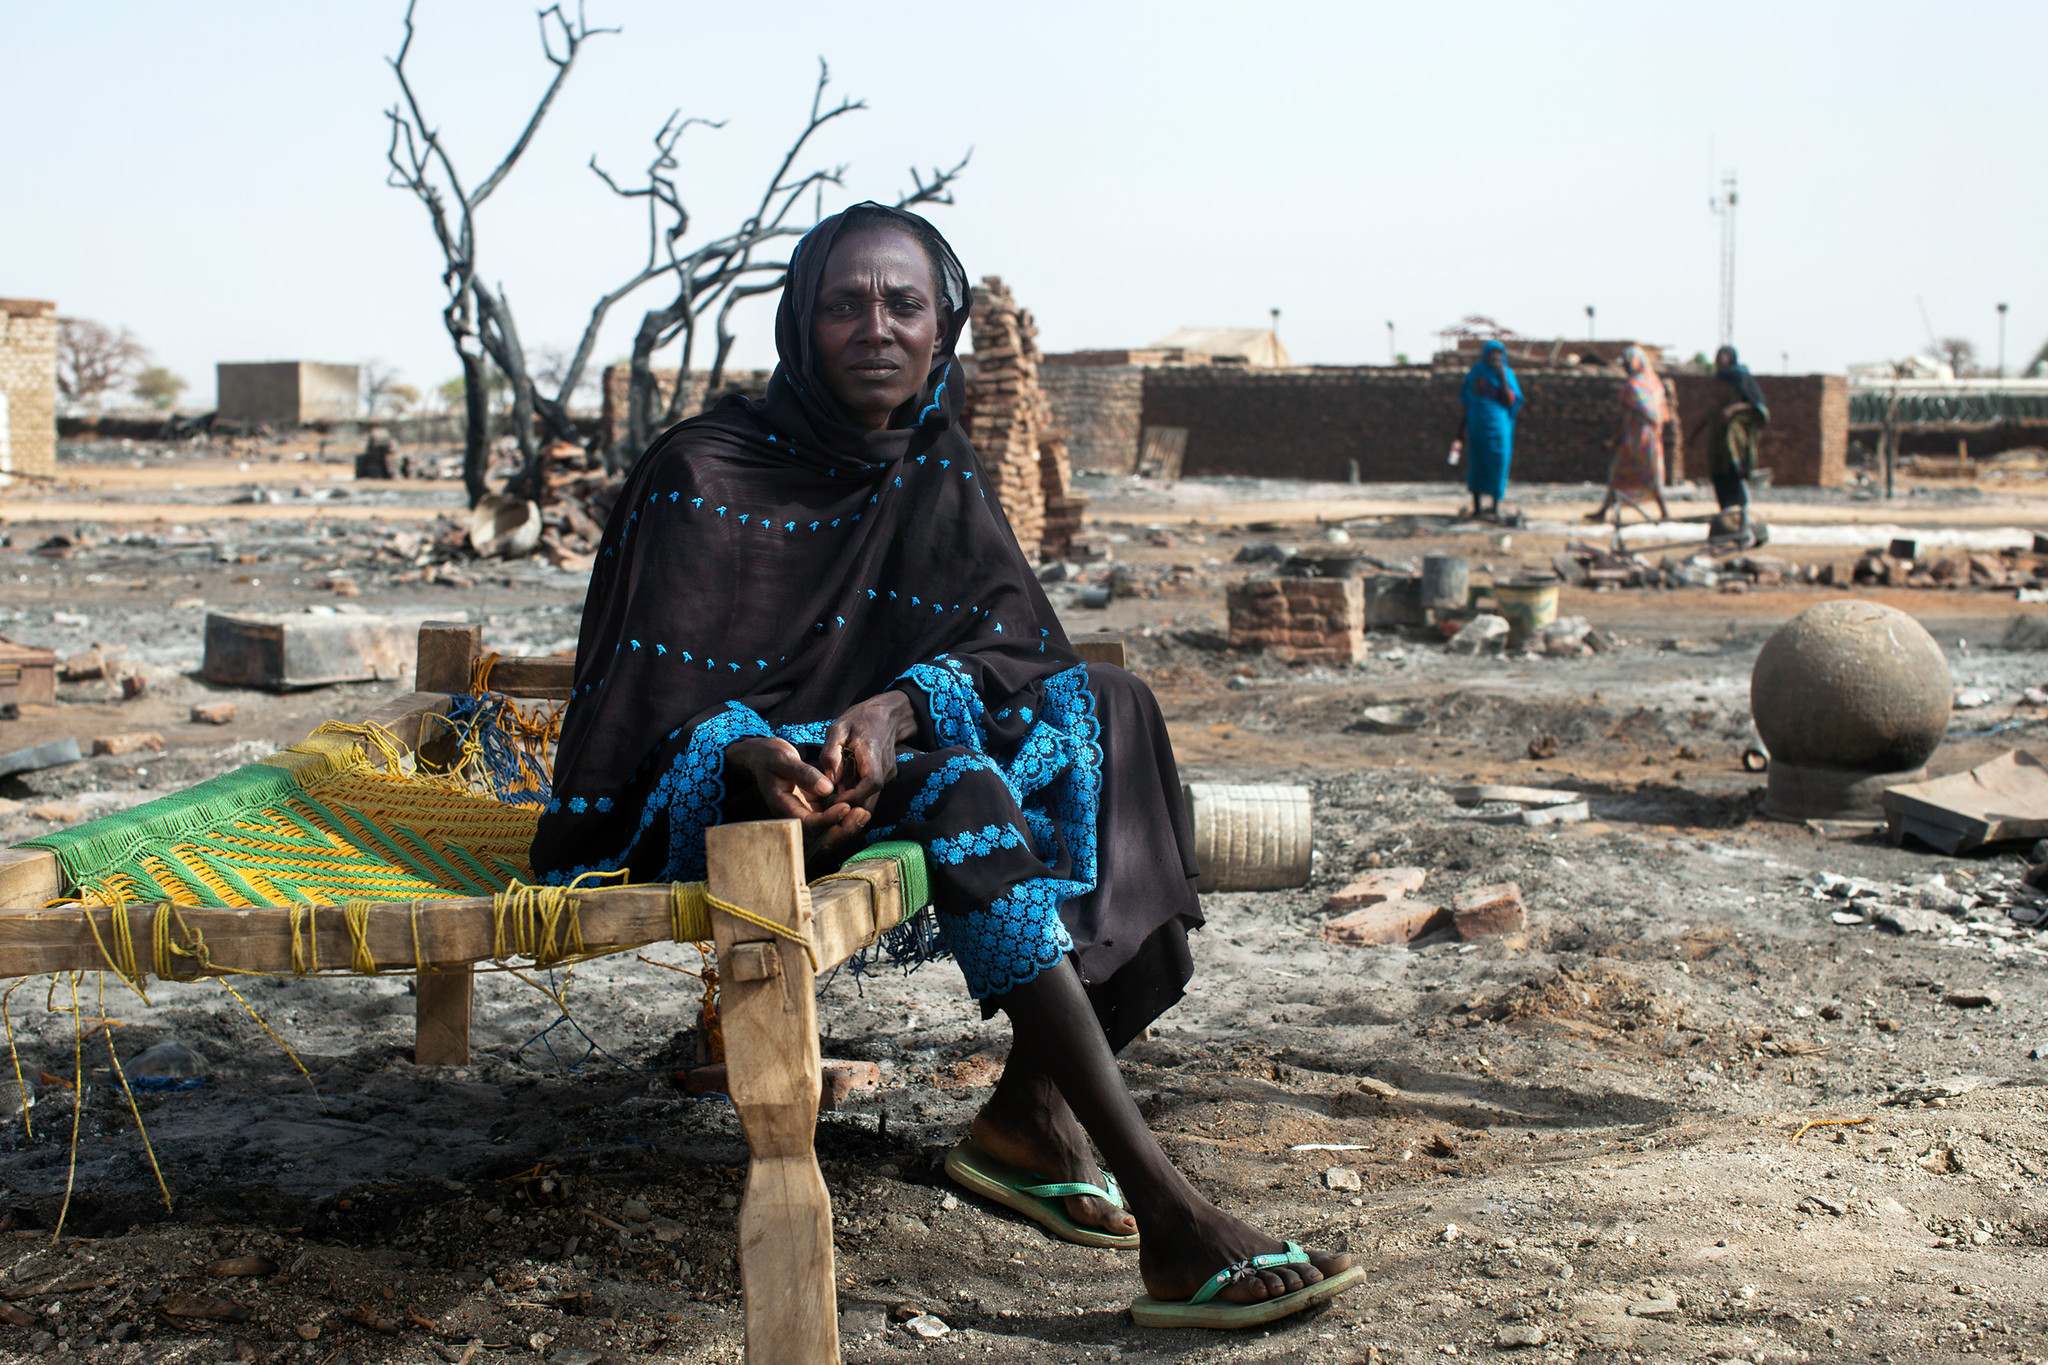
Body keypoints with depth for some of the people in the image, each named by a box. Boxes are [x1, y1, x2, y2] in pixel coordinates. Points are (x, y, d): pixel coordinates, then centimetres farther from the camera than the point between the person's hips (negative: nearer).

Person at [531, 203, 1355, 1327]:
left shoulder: (939, 469, 8)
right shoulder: (704, 474, -9)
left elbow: (1011, 643, -5)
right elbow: (657, 699, -13)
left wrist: (898, 708, -26)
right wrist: (756, 758, -34)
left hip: (891, 759, 6)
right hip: (729, 793, -6)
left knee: (1107, 706, -14)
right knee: (960, 790, -34)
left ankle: (1028, 1110, -18)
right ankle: (1167, 1216, -40)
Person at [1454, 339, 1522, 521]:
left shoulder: (1507, 374, -1)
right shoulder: (1475, 372, 5)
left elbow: (1510, 401, -12)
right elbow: (1466, 401, 10)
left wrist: (1502, 377, -18)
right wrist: (1464, 429, 8)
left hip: (1497, 426, -3)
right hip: (1476, 425, 3)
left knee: (1496, 466, -2)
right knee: (1476, 465, 5)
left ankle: (1495, 509, 5)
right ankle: (1476, 508, 13)